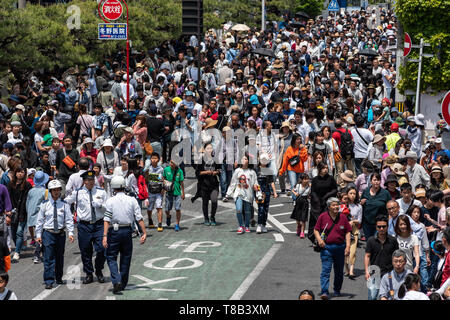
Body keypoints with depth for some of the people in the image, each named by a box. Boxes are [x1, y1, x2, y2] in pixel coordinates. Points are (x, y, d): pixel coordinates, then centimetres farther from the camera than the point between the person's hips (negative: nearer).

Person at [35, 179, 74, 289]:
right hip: (48, 233, -1)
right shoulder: (45, 204, 0)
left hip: (60, 233, 2)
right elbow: (40, 220, 4)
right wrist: (38, 235, 1)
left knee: (60, 257, 13)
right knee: (48, 258, -6)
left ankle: (59, 278, 29)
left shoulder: (64, 204, 1)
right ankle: (49, 281, -4)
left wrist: (71, 233, -10)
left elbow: (69, 219, 0)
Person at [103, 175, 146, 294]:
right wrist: (144, 233, -2)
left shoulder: (110, 201, -5)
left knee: (111, 257, 6)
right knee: (126, 258, 15)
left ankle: (116, 281, -14)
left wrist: (105, 236, -14)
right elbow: (139, 218, -3)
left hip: (114, 231, -3)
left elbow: (107, 219, -12)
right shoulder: (132, 200, 2)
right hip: (127, 231, 3)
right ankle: (123, 284, 23)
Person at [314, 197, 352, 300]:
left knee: (339, 271, 12)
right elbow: (316, 230, 6)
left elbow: (347, 232, 6)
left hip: (340, 247, 2)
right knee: (326, 270, -12)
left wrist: (348, 246, -3)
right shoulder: (323, 216, 0)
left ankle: (337, 290, 28)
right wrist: (319, 239, -13)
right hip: (326, 247, -2)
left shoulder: (343, 217, 4)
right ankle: (324, 292, -17)